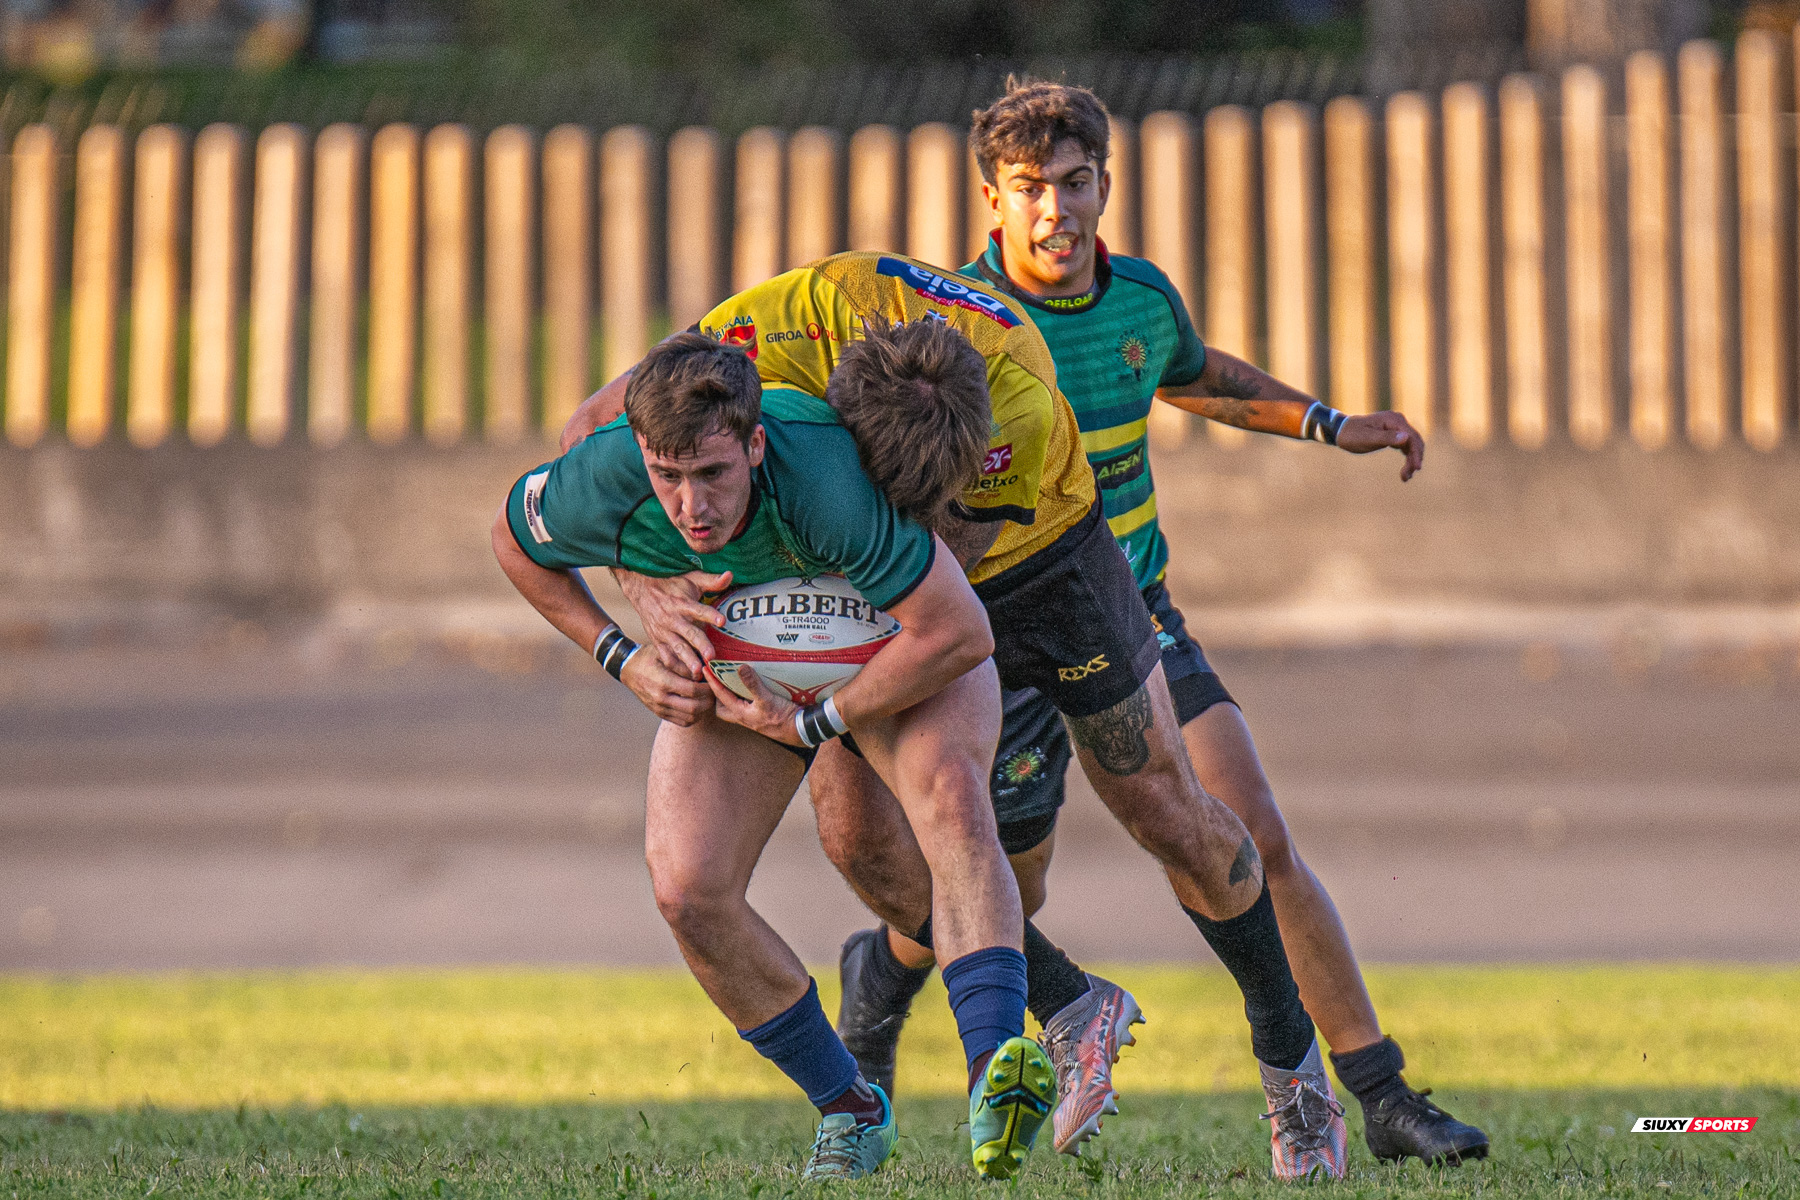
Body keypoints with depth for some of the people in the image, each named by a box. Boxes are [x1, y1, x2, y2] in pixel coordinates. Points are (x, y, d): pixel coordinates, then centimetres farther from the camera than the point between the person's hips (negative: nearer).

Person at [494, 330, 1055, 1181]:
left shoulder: (824, 480, -44)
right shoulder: (604, 489, -32)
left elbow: (959, 632, -37)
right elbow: (515, 539, -6)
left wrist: (812, 725, -29)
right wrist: (623, 661, -14)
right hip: (732, 661, 3)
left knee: (948, 789, -32)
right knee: (687, 891, -13)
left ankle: (995, 1063, -39)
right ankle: (849, 1108, 6)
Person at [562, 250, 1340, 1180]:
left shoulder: (1020, 404, -40)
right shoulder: (789, 326, -37)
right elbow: (590, 432, -29)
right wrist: (645, 591, -43)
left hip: (1041, 556, -2)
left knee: (1173, 819, 3)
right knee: (854, 823, -15)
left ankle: (1287, 1046, 29)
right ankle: (1072, 1010, 7)